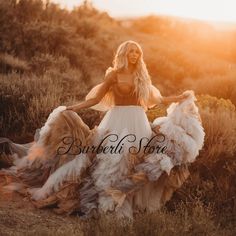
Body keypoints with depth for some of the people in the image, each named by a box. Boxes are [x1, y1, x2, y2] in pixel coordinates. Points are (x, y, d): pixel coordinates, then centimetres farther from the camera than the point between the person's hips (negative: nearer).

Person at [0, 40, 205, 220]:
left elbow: (155, 99, 18)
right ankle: (109, 202, 1)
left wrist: (179, 98, 16)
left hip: (138, 122, 3)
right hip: (117, 120, -3)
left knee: (135, 162, -2)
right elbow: (96, 98, 0)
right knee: (112, 160, -7)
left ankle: (132, 201, 5)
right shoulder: (114, 74, 3)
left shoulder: (142, 76, 15)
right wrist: (72, 108, -9)